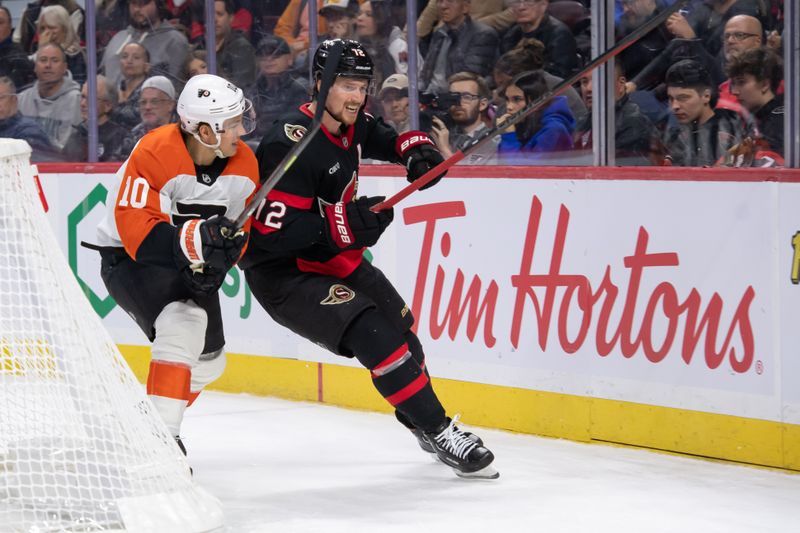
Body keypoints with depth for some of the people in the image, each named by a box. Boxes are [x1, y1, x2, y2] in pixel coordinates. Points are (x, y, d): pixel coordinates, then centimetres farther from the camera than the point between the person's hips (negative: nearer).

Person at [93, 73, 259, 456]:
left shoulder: (244, 166, -7)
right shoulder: (155, 154, -28)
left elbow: (238, 230, 0)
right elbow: (136, 230, -31)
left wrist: (213, 264, -21)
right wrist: (195, 238, -45)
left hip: (188, 264, 8)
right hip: (128, 259, -8)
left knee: (208, 361, 15)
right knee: (184, 323, -32)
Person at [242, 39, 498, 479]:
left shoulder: (351, 126, -1)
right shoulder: (290, 145, -27)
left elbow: (389, 138, 18)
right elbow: (273, 231, -31)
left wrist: (416, 149, -6)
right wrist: (345, 224, -36)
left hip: (335, 259, 10)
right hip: (283, 274, -10)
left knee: (401, 328, 19)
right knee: (375, 336, -24)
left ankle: (422, 423, 42)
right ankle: (440, 433, -16)